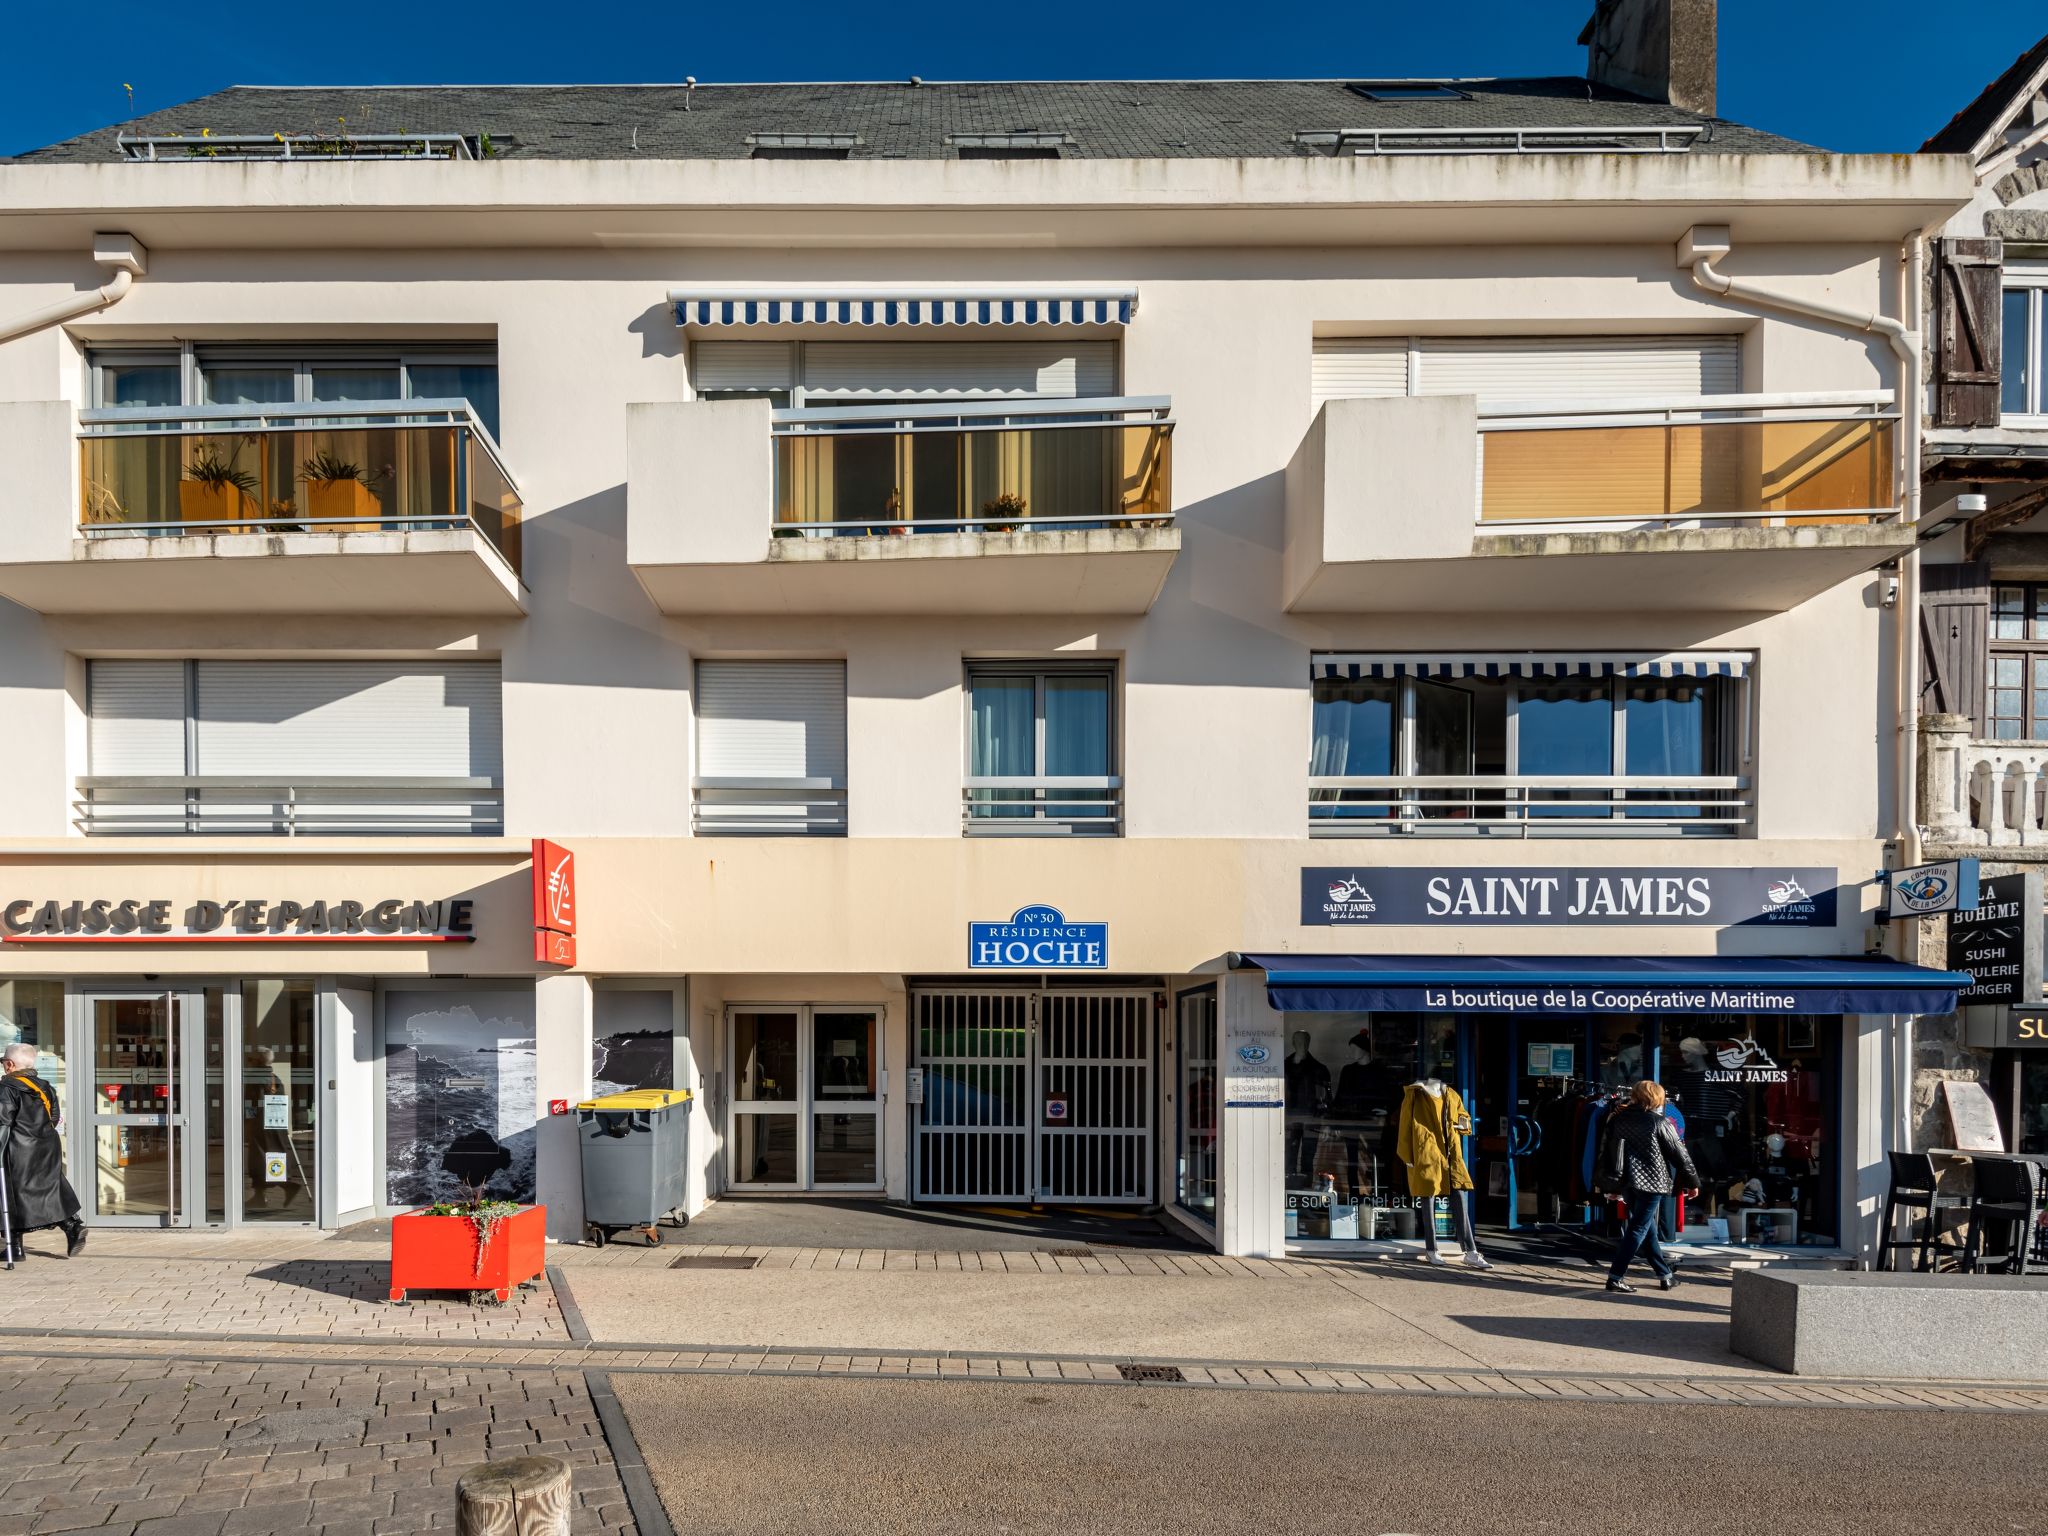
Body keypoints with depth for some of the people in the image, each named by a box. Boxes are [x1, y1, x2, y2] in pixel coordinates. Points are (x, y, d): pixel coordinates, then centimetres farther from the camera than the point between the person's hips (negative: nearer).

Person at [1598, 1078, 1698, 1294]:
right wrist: (1692, 1181, 11)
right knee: (1638, 1229, -2)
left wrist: (1612, 1186, 17)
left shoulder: (1617, 1119, 7)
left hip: (1627, 1182, 6)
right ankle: (1615, 1277, -6)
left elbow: (1606, 1152, 10)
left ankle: (1665, 1274, 26)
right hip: (1652, 1181, -5)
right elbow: (1680, 1154, -1)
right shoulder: (1659, 1122, -6)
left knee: (1647, 1228, 17)